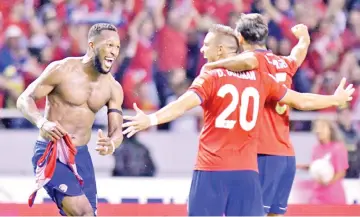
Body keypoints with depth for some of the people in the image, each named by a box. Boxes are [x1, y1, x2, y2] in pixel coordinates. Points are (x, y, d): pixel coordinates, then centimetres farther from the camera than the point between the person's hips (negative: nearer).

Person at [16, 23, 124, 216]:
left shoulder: (113, 88, 3)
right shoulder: (62, 70, -11)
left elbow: (116, 130, 1)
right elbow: (24, 99, -10)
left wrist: (111, 144, -25)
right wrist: (42, 123, -31)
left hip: (81, 156, 6)